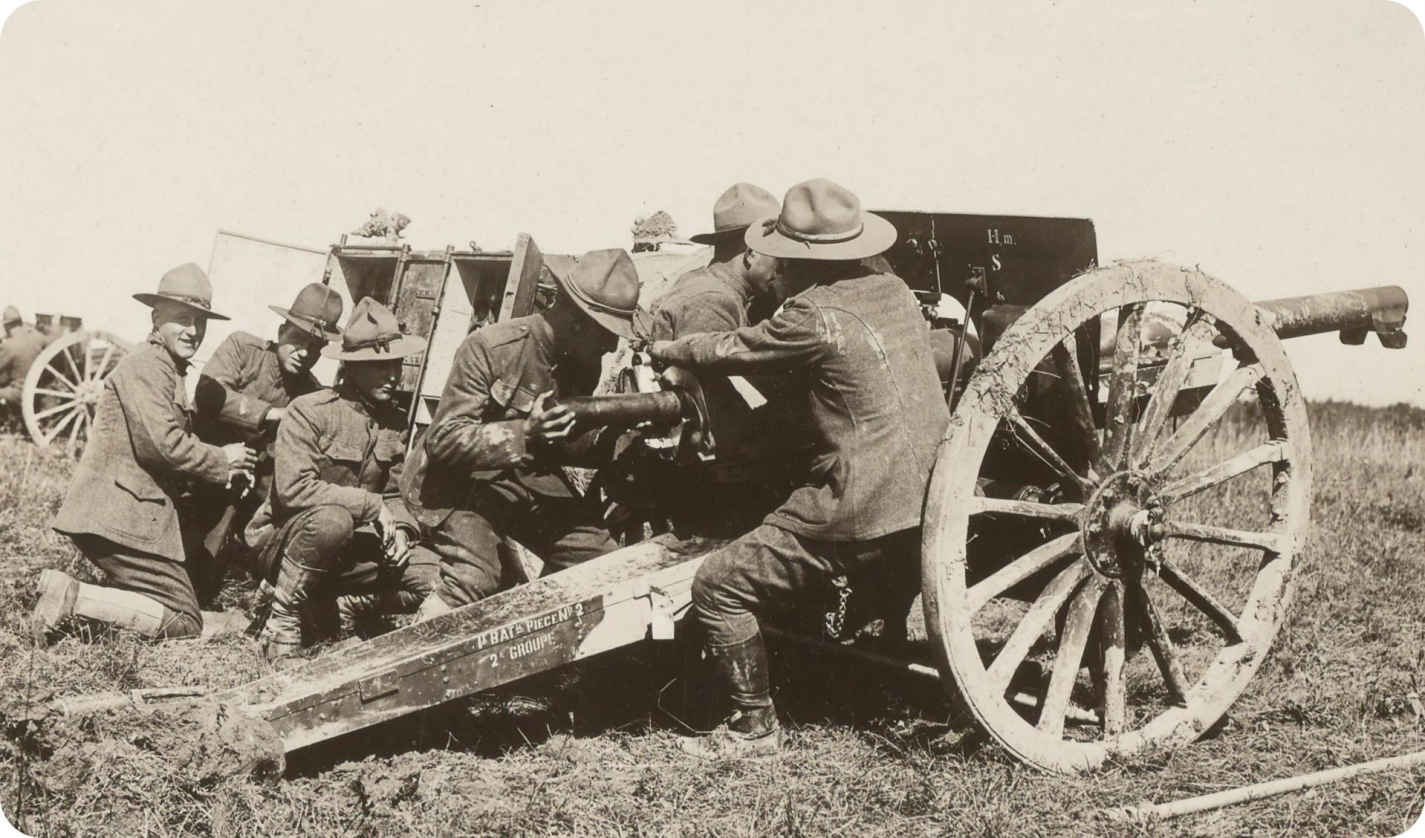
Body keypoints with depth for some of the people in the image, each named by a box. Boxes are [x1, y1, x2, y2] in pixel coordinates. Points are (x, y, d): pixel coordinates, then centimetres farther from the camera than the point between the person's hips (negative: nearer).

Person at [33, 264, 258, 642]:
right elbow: (164, 444, -22)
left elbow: (180, 440, 19)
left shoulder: (169, 370, 21)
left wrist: (223, 471, 3)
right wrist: (222, 459, -8)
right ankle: (73, 598, -11)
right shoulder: (146, 366, -12)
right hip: (119, 517, -10)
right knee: (184, 621, -9)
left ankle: (64, 589, 8)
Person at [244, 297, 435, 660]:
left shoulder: (395, 421, 4)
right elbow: (293, 488, -28)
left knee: (430, 578, -15)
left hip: (349, 549, 6)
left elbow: (392, 494, 11)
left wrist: (398, 528, -12)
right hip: (284, 541, -6)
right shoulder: (309, 411, -16)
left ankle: (342, 606, 3)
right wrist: (372, 505, -26)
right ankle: (283, 617, -19)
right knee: (331, 519, -40)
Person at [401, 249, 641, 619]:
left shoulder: (582, 363, -2)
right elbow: (444, 440, -23)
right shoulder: (490, 348, -23)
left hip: (531, 480, 7)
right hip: (460, 482, -7)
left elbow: (564, 444, 9)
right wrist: (524, 431, -35)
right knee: (474, 579, -28)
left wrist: (609, 441, -12)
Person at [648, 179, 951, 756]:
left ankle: (755, 726, 5)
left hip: (862, 512, -8)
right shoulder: (892, 290, 10)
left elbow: (728, 351, -2)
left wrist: (666, 351, 18)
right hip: (929, 501, 9)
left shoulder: (814, 318, -14)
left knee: (718, 585, -1)